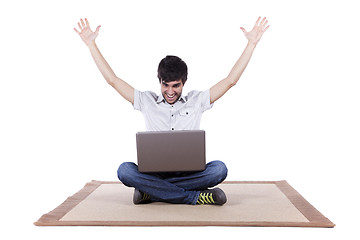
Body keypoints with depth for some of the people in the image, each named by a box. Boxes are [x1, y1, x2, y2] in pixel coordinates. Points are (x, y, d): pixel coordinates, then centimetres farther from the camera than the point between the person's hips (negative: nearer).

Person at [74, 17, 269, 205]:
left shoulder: (197, 101, 9)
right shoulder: (147, 101, 10)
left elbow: (231, 80, 7)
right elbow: (112, 79, 10)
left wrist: (252, 43, 4)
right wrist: (91, 44, 7)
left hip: (189, 173, 0)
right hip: (154, 172, 1)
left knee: (219, 169, -30)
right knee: (125, 170, -31)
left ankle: (151, 192, -24)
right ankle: (196, 196, -28)